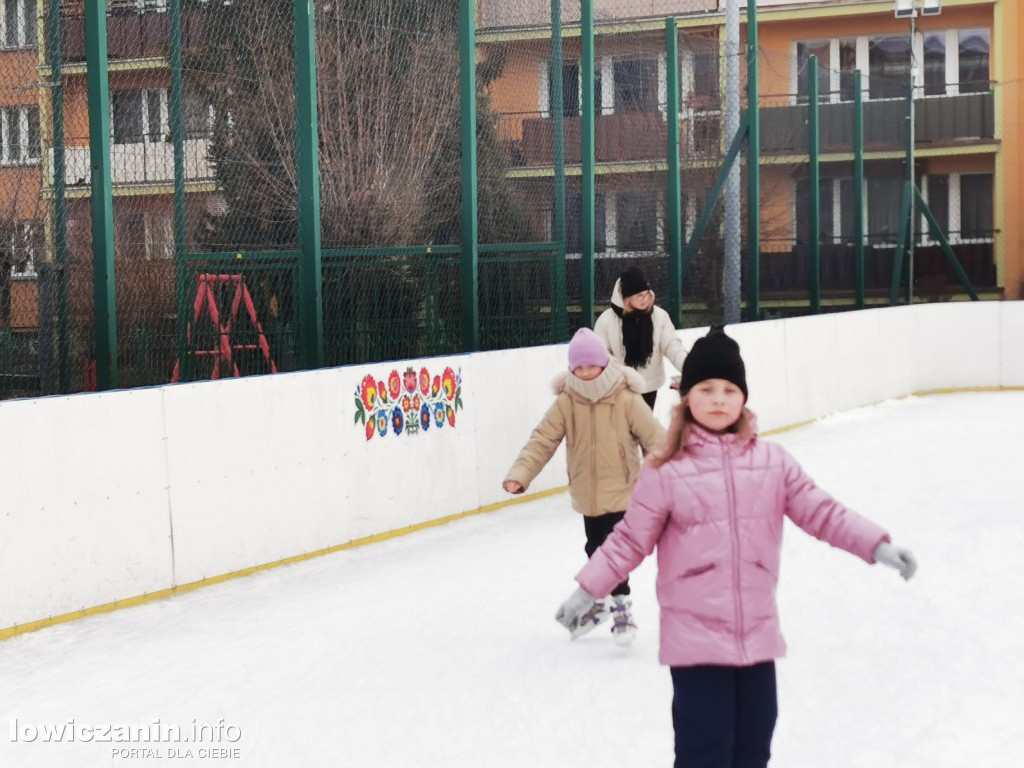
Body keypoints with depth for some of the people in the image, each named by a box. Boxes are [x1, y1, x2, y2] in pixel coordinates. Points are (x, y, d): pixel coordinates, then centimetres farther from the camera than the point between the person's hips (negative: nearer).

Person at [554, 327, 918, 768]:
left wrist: (876, 545, -4)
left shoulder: (772, 462, 3)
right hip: (696, 639, -4)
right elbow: (631, 540, -2)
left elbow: (822, 512, 5)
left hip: (757, 634, 4)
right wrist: (588, 590, -7)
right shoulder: (665, 471, -8)